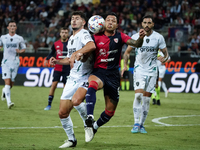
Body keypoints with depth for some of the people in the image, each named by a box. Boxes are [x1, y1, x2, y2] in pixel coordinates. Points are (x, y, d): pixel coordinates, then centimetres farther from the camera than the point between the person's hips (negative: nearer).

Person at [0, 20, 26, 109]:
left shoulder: (19, 38, 6)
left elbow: (24, 49, 13)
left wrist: (20, 51, -10)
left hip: (15, 62, 1)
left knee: (11, 84, 5)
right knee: (7, 82, -15)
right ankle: (9, 102, -19)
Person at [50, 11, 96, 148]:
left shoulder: (84, 34, -11)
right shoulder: (71, 39, 19)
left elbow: (92, 46, -35)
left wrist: (77, 53, -39)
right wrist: (58, 61, 15)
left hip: (85, 78, -8)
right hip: (72, 79, 8)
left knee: (76, 101, -35)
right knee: (63, 113, 5)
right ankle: (71, 140, 23)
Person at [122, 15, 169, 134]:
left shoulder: (159, 38, -3)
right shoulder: (136, 37, -3)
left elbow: (166, 53, 3)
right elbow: (127, 52, 8)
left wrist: (165, 58, -20)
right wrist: (125, 65, -8)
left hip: (152, 71, 1)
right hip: (139, 69, -1)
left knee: (147, 99, 3)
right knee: (138, 95, -18)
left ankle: (141, 125, 14)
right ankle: (136, 123, -13)